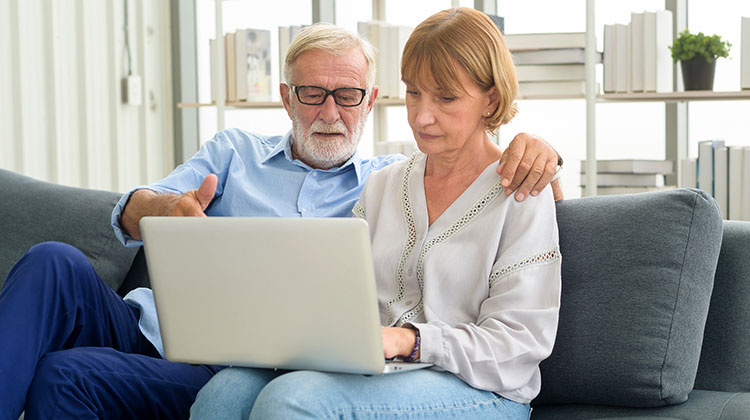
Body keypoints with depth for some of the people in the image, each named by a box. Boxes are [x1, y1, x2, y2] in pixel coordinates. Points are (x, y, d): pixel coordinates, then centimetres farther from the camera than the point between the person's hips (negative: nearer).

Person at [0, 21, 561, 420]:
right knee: (56, 263, -28)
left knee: (64, 375, -29)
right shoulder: (235, 151, 19)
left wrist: (534, 145, -16)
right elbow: (131, 212, 5)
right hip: (145, 326, 3)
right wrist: (165, 208, -22)